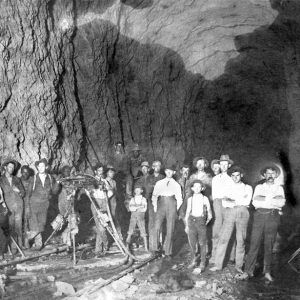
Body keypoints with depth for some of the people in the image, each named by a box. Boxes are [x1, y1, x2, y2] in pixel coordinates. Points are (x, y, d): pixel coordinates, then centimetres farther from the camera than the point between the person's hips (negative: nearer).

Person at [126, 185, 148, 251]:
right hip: (133, 216, 1)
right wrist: (139, 207, -13)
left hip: (141, 217, -1)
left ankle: (146, 247, 2)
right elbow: (130, 208, -4)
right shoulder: (132, 199, 9)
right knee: (130, 231, -5)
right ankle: (127, 245, -2)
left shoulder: (143, 199, 6)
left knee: (143, 232, -3)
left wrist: (135, 208, -9)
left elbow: (144, 209, -5)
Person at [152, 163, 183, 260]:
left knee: (170, 230, -3)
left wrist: (175, 210, 3)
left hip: (171, 203, 0)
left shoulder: (176, 185, 15)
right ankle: (156, 248, -8)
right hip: (161, 204, 0)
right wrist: (155, 206, -2)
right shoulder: (159, 183, 17)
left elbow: (179, 199, 12)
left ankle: (168, 253, 4)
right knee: (157, 227, -17)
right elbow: (154, 195, 10)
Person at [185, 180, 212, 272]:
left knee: (202, 243, 3)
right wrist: (186, 225, 11)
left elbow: (209, 213, 8)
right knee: (192, 243, 5)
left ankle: (202, 263, 15)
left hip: (201, 221, -2)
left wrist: (207, 222, -1)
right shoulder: (190, 199, 7)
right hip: (192, 221, 2)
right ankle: (194, 261, 22)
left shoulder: (205, 199, 1)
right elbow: (187, 213, 12)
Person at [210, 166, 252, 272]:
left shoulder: (248, 188, 12)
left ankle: (239, 266, 8)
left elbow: (247, 202, -3)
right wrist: (240, 201, -7)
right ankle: (218, 264, -1)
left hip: (242, 213, -1)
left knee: (241, 240, -1)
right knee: (223, 239, -5)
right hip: (229, 213, 1)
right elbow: (224, 203, 4)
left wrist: (232, 201, -3)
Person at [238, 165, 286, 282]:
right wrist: (273, 200, -4)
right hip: (259, 216, 0)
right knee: (254, 244, -5)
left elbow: (281, 202, -4)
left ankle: (267, 272, 12)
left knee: (269, 246, 3)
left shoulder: (279, 188, 15)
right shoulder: (259, 187, 16)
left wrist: (263, 199, -6)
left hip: (273, 217, 0)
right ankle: (248, 271, -2)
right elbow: (255, 202, -2)